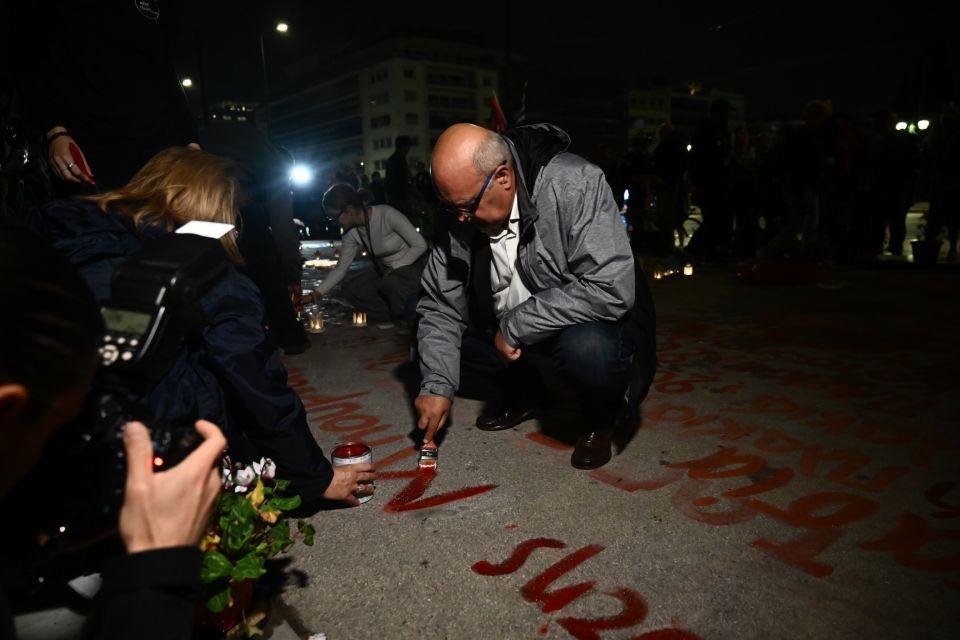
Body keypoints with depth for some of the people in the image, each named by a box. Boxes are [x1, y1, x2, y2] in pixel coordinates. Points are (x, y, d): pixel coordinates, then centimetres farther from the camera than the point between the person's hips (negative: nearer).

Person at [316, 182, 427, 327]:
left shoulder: (387, 215, -25)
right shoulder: (352, 233, -7)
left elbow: (420, 245, -20)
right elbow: (340, 268, -1)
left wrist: (394, 269, -19)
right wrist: (315, 295, -9)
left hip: (415, 265, -7)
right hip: (388, 272, 7)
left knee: (391, 284, -36)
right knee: (349, 287, -9)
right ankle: (396, 318, -4)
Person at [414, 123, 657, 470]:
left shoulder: (575, 185, -28)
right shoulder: (459, 214, -13)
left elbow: (612, 289, -36)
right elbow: (439, 307, -8)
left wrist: (515, 327, -31)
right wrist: (437, 384, -19)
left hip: (587, 320, -5)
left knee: (588, 348, -38)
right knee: (431, 325, -6)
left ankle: (599, 420, -1)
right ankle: (523, 393, 14)